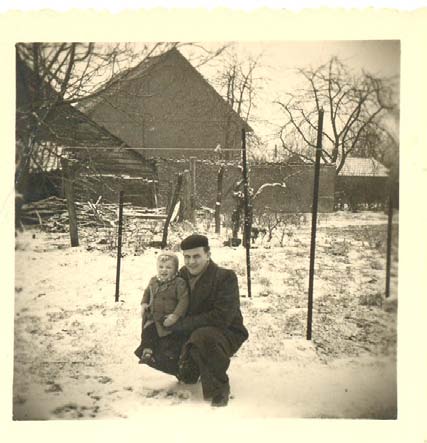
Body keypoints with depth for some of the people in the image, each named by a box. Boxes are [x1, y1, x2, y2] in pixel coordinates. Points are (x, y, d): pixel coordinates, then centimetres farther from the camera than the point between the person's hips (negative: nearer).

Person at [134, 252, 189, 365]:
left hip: (168, 318, -5)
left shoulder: (179, 283, -11)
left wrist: (176, 315, -23)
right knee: (147, 330, -10)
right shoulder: (153, 281, 7)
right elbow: (147, 292, 25)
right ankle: (147, 351, -1)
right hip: (154, 316, 5)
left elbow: (183, 300, -15)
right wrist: (144, 303, 8)